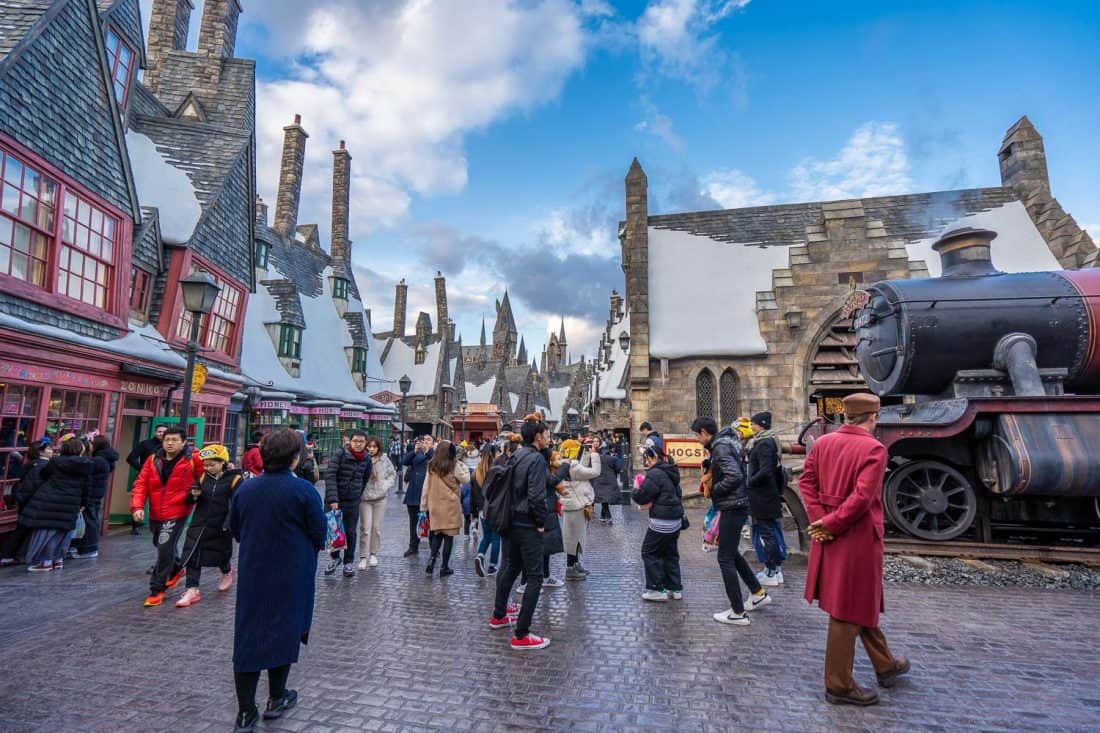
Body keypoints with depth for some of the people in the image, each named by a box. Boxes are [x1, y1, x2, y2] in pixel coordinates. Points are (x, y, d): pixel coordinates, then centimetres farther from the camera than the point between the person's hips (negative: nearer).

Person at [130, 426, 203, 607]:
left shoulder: (192, 460, -11)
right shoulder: (153, 460, 1)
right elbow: (141, 484, -3)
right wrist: (137, 506, -15)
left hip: (177, 514, -6)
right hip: (156, 513, 6)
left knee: (164, 549, -10)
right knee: (160, 545, 25)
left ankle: (157, 590, 5)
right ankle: (176, 568, 52)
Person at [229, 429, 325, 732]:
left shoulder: (245, 488, -2)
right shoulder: (304, 490, -17)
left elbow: (235, 530, 10)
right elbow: (319, 535, -12)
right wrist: (310, 547, 11)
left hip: (252, 573, 4)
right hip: (291, 575, -3)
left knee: (248, 636, 10)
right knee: (284, 631, 14)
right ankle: (276, 699, 28)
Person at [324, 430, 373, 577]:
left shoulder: (367, 459, 0)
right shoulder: (340, 454, -12)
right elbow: (330, 476, -17)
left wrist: (359, 495, 9)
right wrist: (332, 499, -23)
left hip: (353, 501, 2)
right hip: (335, 499, -2)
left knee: (351, 532, 6)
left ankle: (349, 562, 21)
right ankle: (334, 557, 30)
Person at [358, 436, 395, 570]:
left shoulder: (384, 459, 0)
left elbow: (393, 475, 9)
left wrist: (386, 486, -2)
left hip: (380, 498, 3)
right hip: (365, 498, -3)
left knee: (377, 527, 10)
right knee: (365, 528, -2)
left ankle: (373, 554, 24)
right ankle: (363, 557, 8)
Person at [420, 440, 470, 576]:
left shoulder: (431, 466, 2)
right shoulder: (454, 465, -10)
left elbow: (426, 486, 5)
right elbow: (466, 479, -1)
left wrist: (424, 505, 12)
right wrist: (463, 466, 8)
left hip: (435, 505, 4)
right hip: (450, 505, -4)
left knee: (437, 534, 16)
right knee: (449, 535, 5)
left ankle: (432, 557, -3)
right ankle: (444, 567, 9)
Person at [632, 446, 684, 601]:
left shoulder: (655, 474, -18)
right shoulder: (670, 473, 12)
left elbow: (641, 497, -17)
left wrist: (635, 491, 7)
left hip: (662, 522, -9)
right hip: (676, 520, 9)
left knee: (649, 552, 3)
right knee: (670, 554, 17)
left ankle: (657, 589, 6)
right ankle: (675, 588, 21)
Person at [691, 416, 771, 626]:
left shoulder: (721, 447, -19)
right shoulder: (723, 443, 11)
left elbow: (734, 476, -29)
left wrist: (714, 489, -14)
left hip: (732, 508, -10)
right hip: (735, 507, 10)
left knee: (725, 558, -1)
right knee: (732, 553, 23)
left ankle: (738, 613, 8)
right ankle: (758, 593, 34)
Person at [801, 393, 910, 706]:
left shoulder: (823, 442, 3)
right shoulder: (874, 449, -16)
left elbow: (806, 481, 0)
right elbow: (862, 498, -24)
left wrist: (820, 520, -6)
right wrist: (830, 525, -15)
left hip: (829, 537, 7)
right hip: (858, 538, -7)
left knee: (861, 602, 23)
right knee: (848, 610, 4)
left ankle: (885, 665, 42)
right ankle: (839, 685, 18)